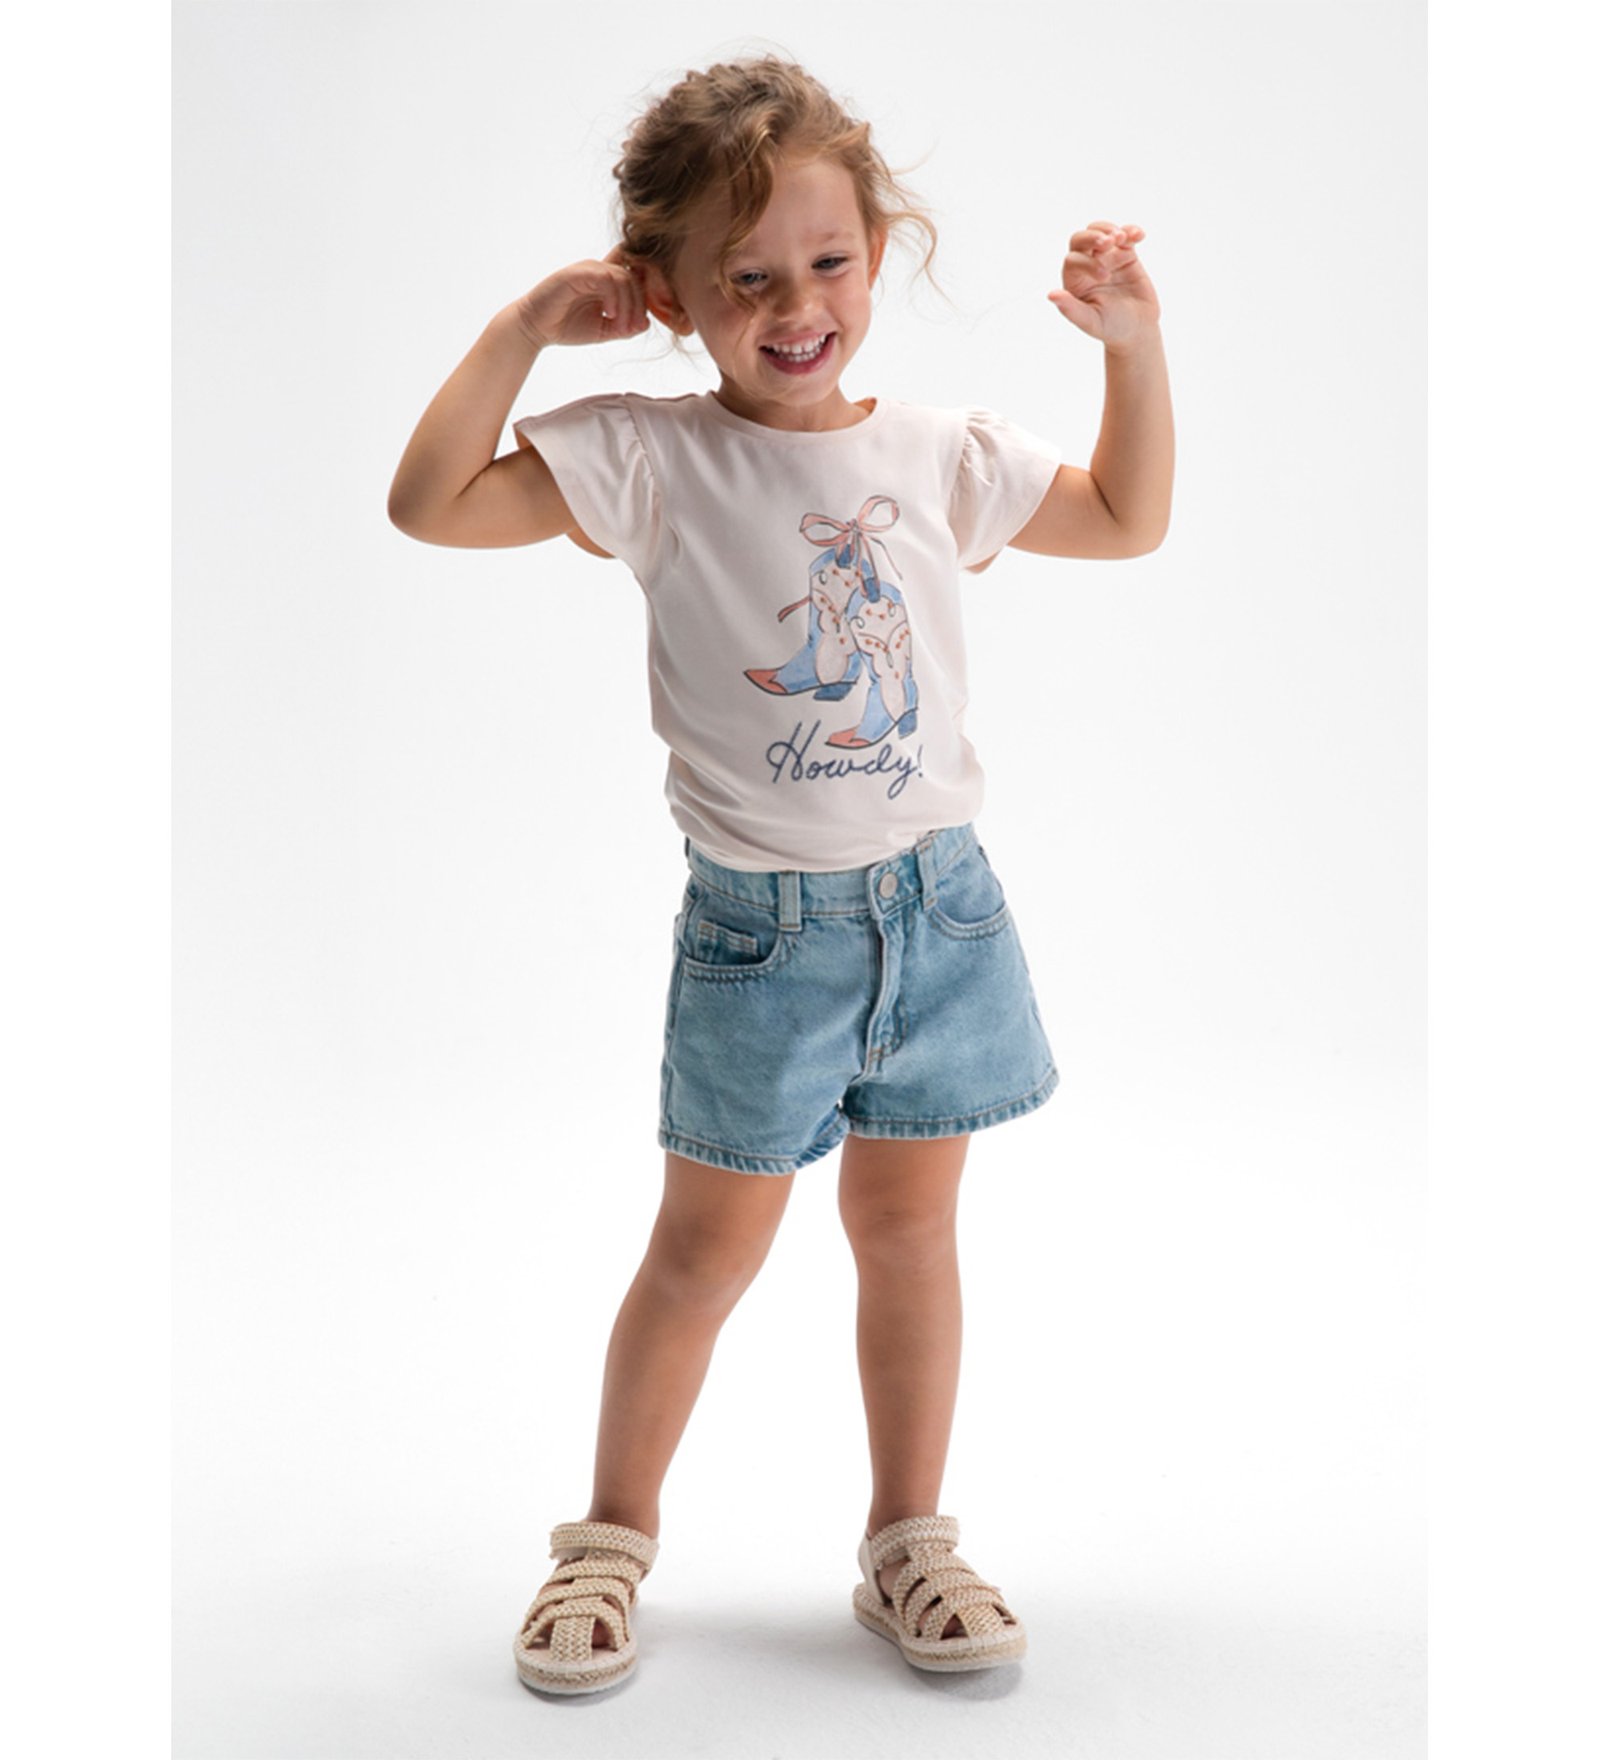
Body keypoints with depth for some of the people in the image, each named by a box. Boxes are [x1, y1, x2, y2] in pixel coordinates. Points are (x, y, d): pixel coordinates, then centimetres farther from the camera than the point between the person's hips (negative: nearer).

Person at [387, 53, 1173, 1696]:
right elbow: (430, 502, -16)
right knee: (707, 1249, 8)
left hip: (938, 900, 3)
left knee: (909, 1221, 13)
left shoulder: (943, 454, 2)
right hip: (761, 928, -3)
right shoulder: (650, 459, -9)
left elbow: (1129, 520, 16)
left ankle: (908, 1536, 30)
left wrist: (1134, 341, 4)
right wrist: (526, 323, -14)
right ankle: (614, 1534, 28)